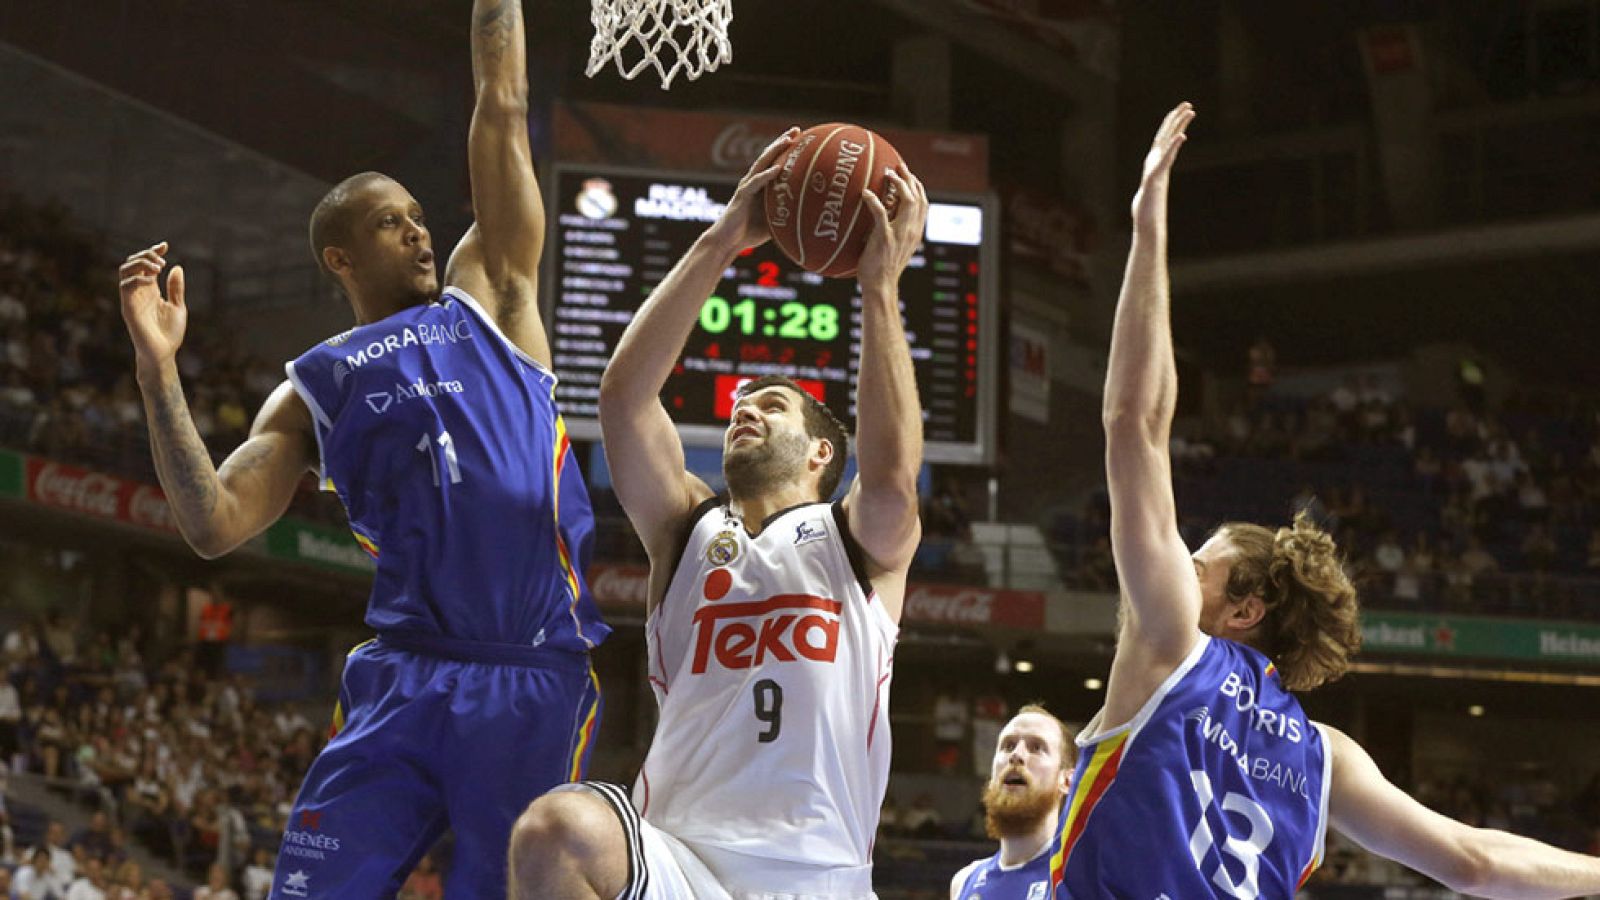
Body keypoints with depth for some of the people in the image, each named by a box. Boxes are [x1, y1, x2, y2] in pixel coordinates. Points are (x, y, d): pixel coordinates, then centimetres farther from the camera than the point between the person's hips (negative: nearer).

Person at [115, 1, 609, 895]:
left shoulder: (487, 298, 16)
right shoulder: (313, 390, 15)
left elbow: (503, 109, 13)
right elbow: (214, 526, 0)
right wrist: (159, 365, -6)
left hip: (536, 684, 0)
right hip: (403, 677, 0)